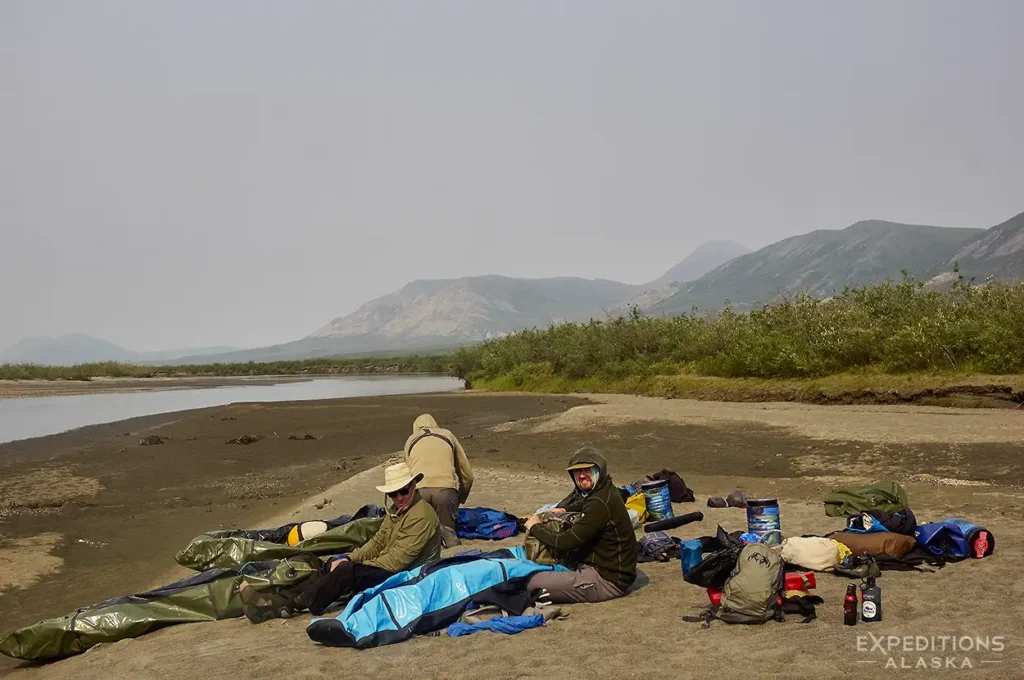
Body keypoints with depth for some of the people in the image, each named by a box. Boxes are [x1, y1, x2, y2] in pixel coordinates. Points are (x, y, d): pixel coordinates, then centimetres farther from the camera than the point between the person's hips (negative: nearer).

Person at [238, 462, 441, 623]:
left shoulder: (421, 516, -20)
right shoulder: (396, 510, 11)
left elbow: (396, 561, -23)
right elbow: (378, 542, 16)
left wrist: (351, 564, -13)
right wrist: (349, 559, -1)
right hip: (388, 566, 10)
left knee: (345, 572, -26)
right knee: (333, 564, 2)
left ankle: (293, 607, -21)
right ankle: (281, 599, -9)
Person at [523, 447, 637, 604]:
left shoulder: (600, 502, -23)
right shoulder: (604, 491, 6)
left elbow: (566, 542, -22)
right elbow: (582, 503, 32)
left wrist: (535, 527, -7)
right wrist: (563, 509, 12)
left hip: (608, 580, -10)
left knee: (533, 584, -17)